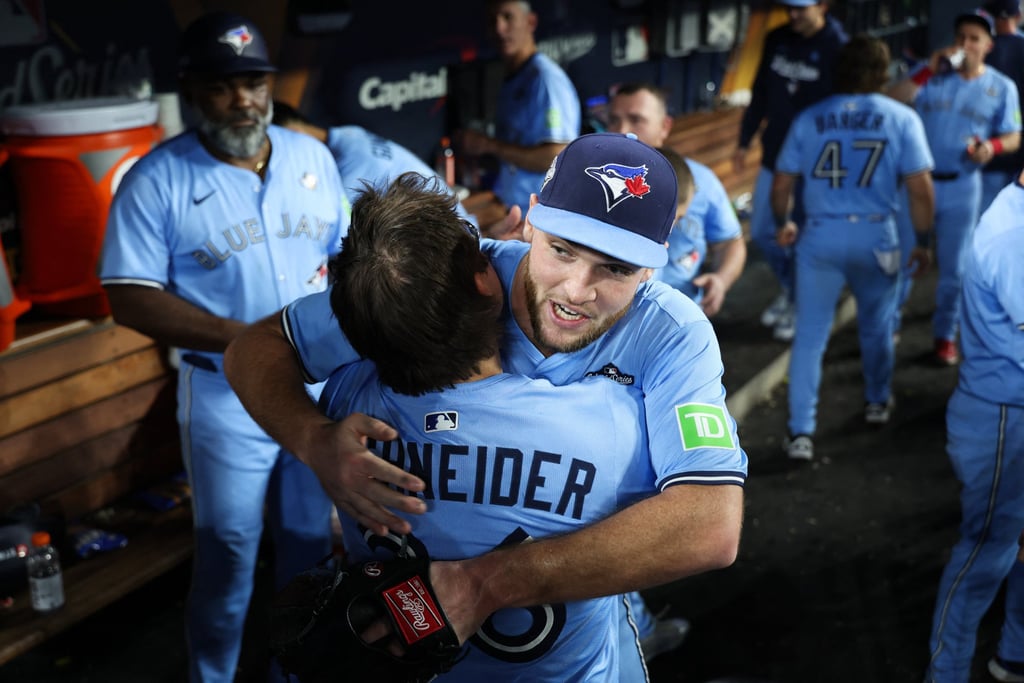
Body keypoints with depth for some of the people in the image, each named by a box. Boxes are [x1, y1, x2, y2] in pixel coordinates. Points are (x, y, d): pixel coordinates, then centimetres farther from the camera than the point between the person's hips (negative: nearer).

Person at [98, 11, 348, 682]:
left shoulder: (312, 155, 2)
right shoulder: (157, 179, -12)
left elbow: (347, 248, 13)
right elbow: (132, 298, -15)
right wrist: (246, 339, -23)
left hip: (321, 383, 4)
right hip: (226, 396, -4)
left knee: (312, 537, 19)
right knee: (229, 551, 8)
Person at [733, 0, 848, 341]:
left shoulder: (837, 49, -13)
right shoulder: (777, 39, 3)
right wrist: (744, 141, 14)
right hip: (773, 155, 6)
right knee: (762, 231, 12)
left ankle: (800, 306, 22)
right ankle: (789, 289, 36)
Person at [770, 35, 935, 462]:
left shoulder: (810, 118, 3)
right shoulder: (901, 119, -2)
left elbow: (782, 185, 5)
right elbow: (920, 189, -6)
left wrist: (783, 224, 23)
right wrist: (923, 241, 6)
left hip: (820, 235, 0)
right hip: (875, 235, 0)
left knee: (810, 334, 5)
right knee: (877, 325, 22)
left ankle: (800, 433, 1)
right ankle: (878, 402, 43)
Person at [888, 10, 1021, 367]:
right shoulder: (932, 74, -1)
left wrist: (992, 146, -20)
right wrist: (927, 70, -21)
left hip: (962, 187, 0)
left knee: (952, 269, 11)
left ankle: (945, 336, 26)